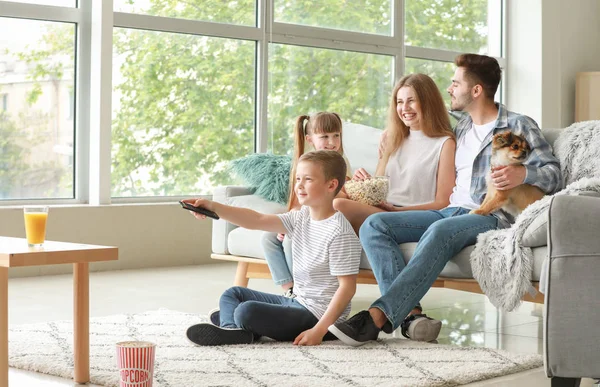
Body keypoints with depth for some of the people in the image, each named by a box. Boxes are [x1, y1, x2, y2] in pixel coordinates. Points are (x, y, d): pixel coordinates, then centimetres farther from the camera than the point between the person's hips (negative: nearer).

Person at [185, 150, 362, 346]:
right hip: (297, 301, 10)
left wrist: (319, 330, -25)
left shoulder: (340, 234, -21)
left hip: (317, 314, -10)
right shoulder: (301, 218, 4)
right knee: (233, 293, 16)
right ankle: (231, 329, -10)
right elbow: (257, 220, -2)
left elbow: (347, 287, -22)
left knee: (247, 311, -29)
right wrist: (214, 207, -13)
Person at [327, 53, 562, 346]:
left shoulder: (518, 125, 3)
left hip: (490, 216, -7)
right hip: (450, 211, 7)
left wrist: (523, 174, -23)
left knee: (440, 231, -40)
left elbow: (553, 174, -2)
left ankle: (379, 316, -45)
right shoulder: (461, 127, 23)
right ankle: (408, 311, -33)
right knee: (374, 225, -14)